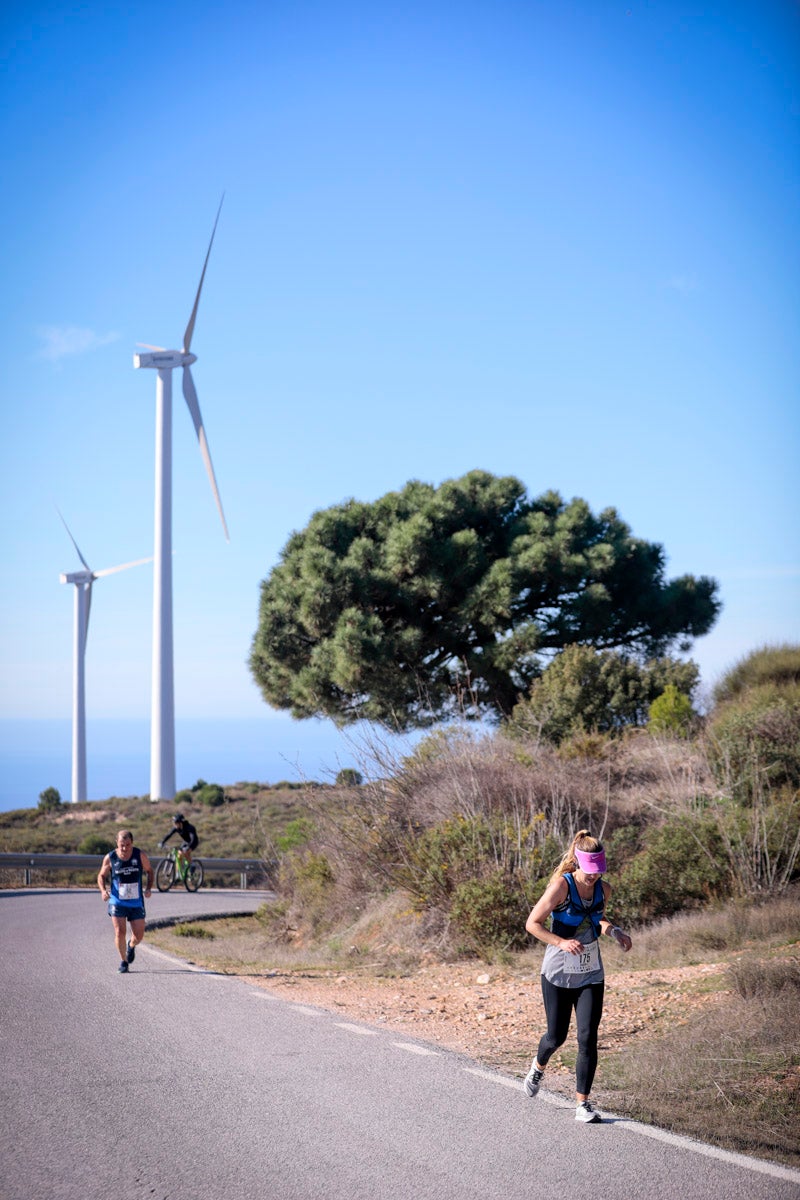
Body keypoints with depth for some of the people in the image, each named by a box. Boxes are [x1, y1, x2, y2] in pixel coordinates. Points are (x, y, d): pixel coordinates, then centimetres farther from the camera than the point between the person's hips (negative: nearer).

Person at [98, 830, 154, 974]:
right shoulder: (110, 858, -8)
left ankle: (131, 945, 39)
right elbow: (102, 876, 7)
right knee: (119, 932, -13)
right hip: (117, 901, -1)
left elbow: (149, 871, 8)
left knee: (139, 935, 2)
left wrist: (148, 888, -8)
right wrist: (103, 890, -12)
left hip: (136, 902, 1)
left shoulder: (140, 855, -8)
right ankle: (123, 961, 7)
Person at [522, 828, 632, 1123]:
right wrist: (561, 942, -30)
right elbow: (532, 924, -16)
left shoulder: (603, 889, -1)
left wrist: (615, 932, -1)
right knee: (557, 1036, 9)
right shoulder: (561, 886, -17)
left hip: (591, 975, 3)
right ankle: (538, 1067, 44)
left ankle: (583, 1104, 1)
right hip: (558, 973, -3)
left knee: (588, 1038, -6)